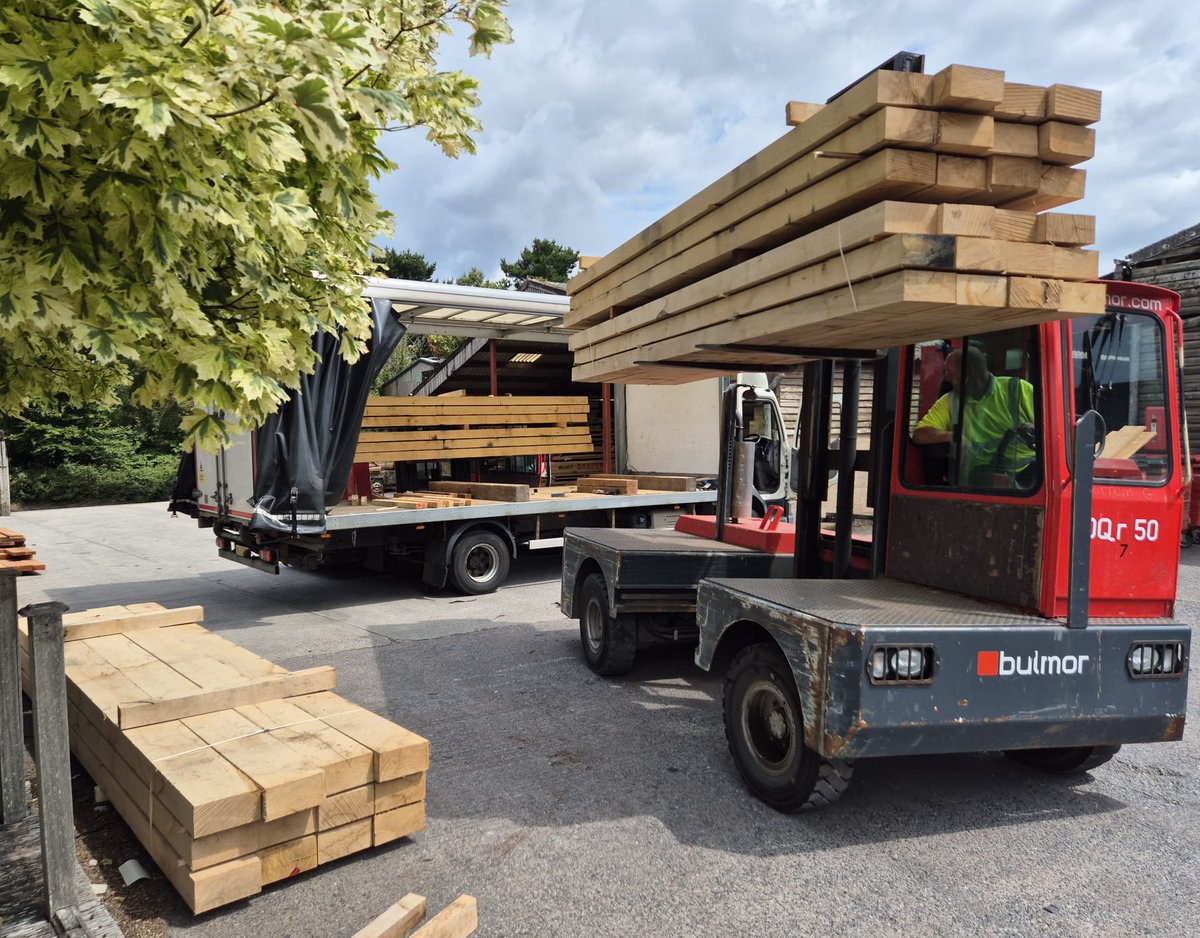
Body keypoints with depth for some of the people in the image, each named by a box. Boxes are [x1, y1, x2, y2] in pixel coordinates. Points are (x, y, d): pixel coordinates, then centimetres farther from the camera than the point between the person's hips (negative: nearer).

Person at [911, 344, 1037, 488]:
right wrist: (951, 435, -15)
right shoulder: (949, 402, 12)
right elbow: (919, 435, 3)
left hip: (1028, 467, -1)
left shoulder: (1017, 389, 5)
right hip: (986, 476, 1)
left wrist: (1034, 430, -18)